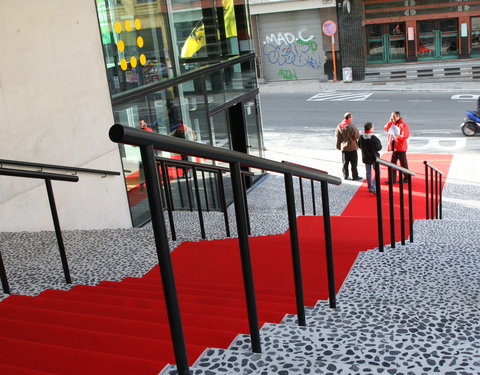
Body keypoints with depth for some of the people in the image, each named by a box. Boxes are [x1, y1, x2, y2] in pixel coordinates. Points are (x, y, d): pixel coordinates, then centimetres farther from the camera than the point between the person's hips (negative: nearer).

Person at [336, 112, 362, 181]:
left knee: (345, 162, 14)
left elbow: (337, 136, 5)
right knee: (354, 163, 4)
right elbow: (356, 136, -18)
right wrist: (359, 134, 5)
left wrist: (338, 146, 15)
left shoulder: (339, 126, -2)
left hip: (343, 147, 6)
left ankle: (345, 176, 19)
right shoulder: (352, 126, -20)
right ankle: (355, 176, 9)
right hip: (352, 147, -5)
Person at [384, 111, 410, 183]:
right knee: (393, 163, 8)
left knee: (403, 163, 4)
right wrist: (390, 121, -3)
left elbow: (405, 135, -21)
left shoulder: (403, 125, -14)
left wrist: (397, 137, -21)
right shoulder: (393, 124, 10)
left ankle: (406, 178, 16)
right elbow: (386, 128, 9)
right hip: (394, 147, 8)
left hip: (401, 148, -8)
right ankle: (393, 179, 13)